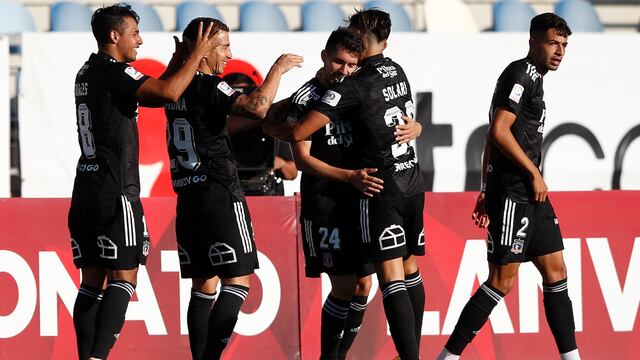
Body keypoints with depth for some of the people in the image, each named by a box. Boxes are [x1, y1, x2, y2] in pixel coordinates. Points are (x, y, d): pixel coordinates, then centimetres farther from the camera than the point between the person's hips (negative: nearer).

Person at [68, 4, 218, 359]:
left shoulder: (87, 73, 17)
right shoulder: (114, 72, -12)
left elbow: (152, 91, 28)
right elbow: (167, 93, -25)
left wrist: (176, 63, 22)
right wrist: (197, 55, -14)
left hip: (85, 191, 9)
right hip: (116, 193, -9)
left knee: (92, 281, 7)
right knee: (124, 277, -6)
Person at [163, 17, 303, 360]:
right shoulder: (209, 87, -13)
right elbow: (256, 107, -28)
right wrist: (277, 69, -14)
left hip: (187, 198, 8)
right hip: (220, 196, -8)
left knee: (203, 286, 11)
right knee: (237, 282, -6)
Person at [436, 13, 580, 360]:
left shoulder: (531, 78, 19)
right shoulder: (520, 75, -11)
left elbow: (491, 138, 23)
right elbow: (499, 132, -21)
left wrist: (487, 191, 24)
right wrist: (534, 174, -14)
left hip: (530, 195, 10)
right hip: (512, 194, -10)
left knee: (555, 272, 9)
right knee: (502, 281, -9)